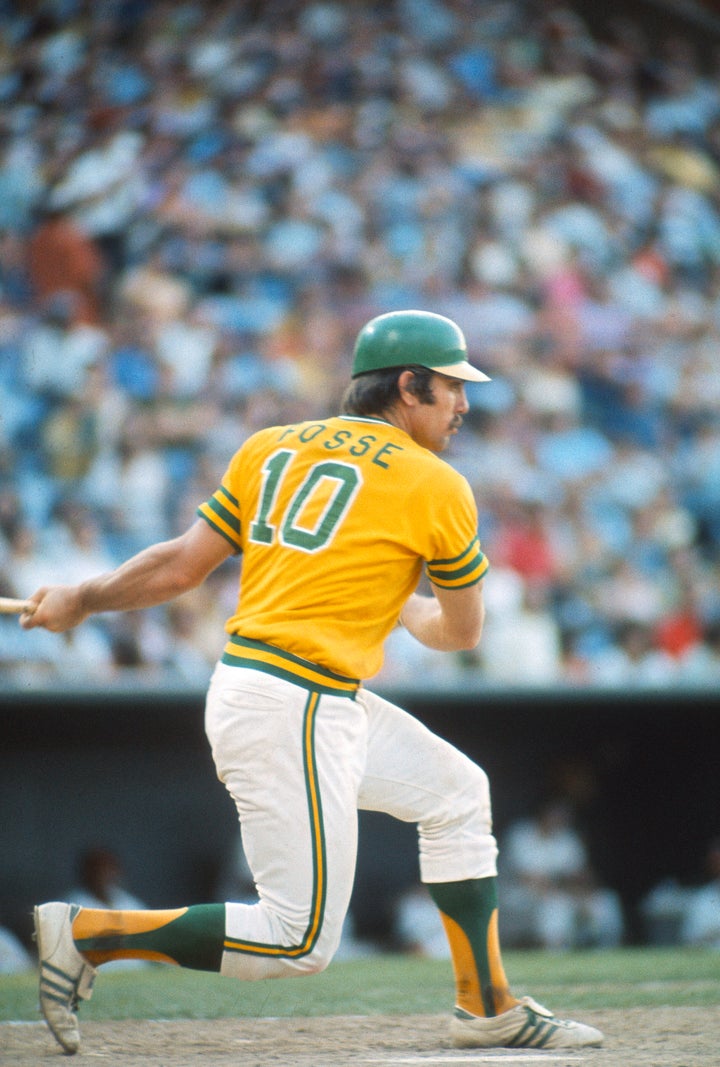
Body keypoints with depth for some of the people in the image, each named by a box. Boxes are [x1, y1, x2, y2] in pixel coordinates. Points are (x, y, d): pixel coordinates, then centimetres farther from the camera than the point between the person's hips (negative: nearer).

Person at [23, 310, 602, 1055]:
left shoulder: (269, 449, 12)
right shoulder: (436, 487, -3)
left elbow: (183, 564, 7)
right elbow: (462, 632, 9)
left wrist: (82, 601, 17)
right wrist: (409, 611, 31)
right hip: (293, 710, -9)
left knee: (455, 793, 20)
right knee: (301, 940, -5)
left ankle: (488, 1008, 24)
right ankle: (87, 933, -6)